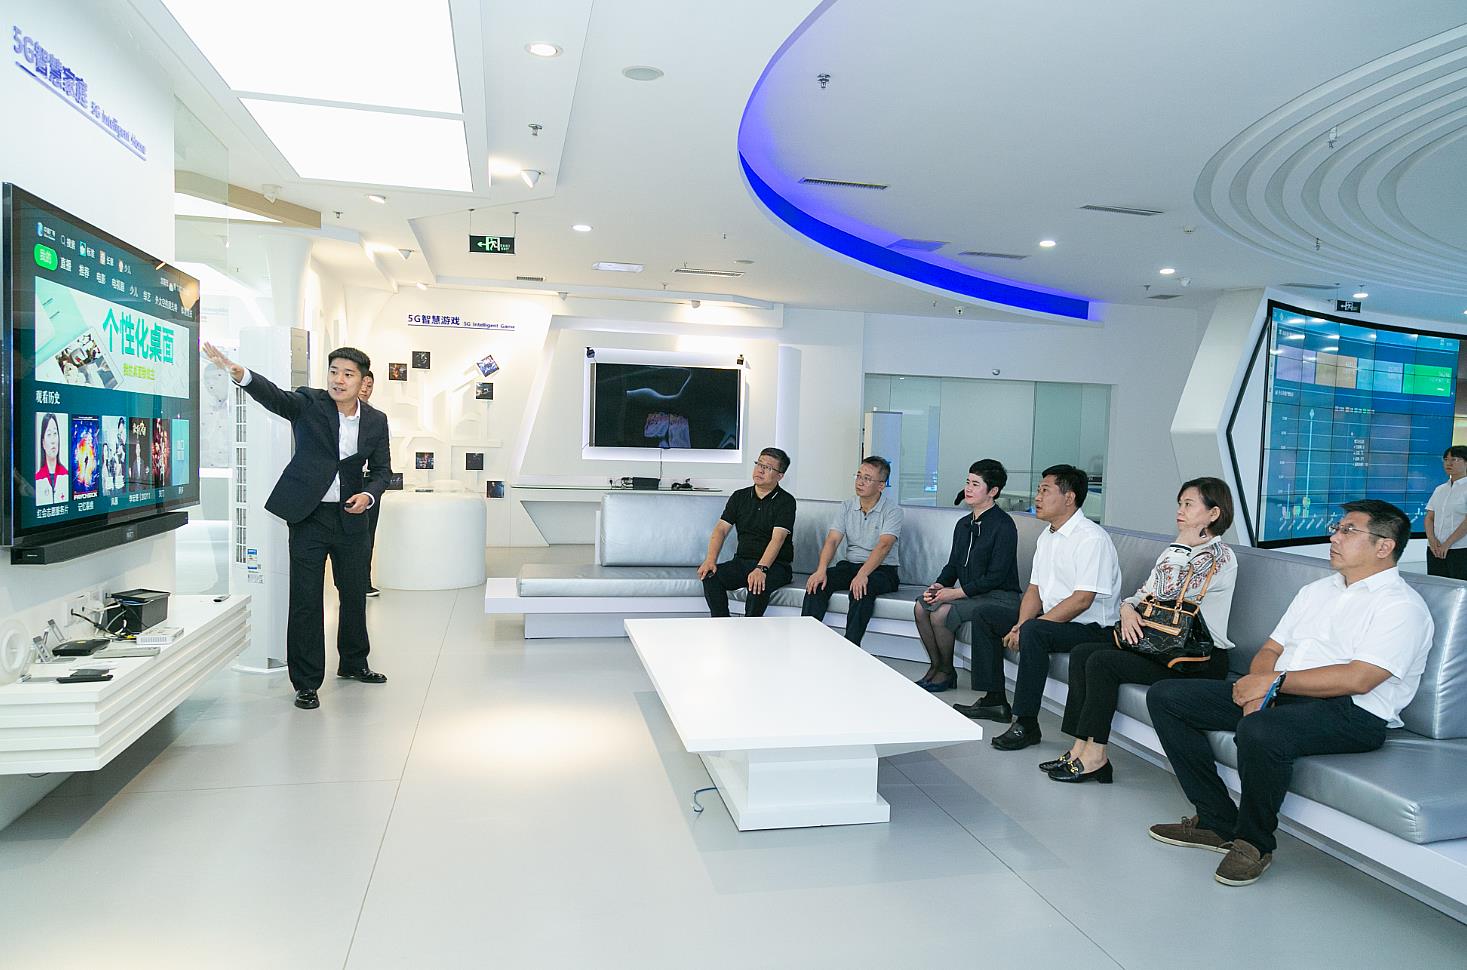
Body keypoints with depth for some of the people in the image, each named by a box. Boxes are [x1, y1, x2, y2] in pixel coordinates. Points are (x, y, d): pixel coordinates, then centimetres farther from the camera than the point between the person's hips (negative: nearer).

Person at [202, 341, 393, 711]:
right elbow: (273, 396, -26)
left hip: (350, 517, 3)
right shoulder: (309, 403, -6)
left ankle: (353, 663, 37)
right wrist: (240, 374, -45)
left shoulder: (376, 420, 3)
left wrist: (369, 494, -10)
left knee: (355, 594, 16)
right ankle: (306, 683, 10)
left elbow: (382, 468, 10)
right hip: (309, 515, -3)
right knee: (306, 600, -2)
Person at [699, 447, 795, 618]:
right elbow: (721, 529, 3)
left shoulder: (786, 501, -4)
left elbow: (777, 538, -18)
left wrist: (761, 569, -33)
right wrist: (710, 559, -15)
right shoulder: (740, 497, 11)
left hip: (775, 565, -5)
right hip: (742, 561, 5)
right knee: (710, 576, -22)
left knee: (758, 585, -36)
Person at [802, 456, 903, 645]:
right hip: (850, 564, 5)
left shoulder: (892, 510, -7)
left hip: (881, 569, -5)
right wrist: (821, 570, -21)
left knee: (862, 587, -36)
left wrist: (863, 574, -37)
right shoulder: (847, 506, 8)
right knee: (818, 582, -22)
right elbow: (832, 540, -3)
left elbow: (884, 546, -22)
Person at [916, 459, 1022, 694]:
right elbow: (953, 564, 17)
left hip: (999, 596, -8)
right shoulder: (964, 524, 12)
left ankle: (947, 672, -3)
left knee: (941, 613, -25)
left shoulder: (1003, 525, -14)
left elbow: (996, 576, -18)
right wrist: (939, 585, -5)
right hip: (970, 593, 8)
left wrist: (957, 592, -20)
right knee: (921, 607, -11)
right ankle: (935, 666, 3)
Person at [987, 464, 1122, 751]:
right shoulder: (1046, 536, 11)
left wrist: (1027, 628, -25)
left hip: (1089, 627, -10)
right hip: (1051, 618, 10)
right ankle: (994, 698, 11)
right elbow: (1035, 589, 11)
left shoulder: (1092, 538, -18)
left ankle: (1026, 724, -28)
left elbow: (1082, 600, -25)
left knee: (1034, 631, -35)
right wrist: (1020, 625, -10)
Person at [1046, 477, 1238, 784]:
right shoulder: (1180, 548, 17)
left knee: (1102, 662, -23)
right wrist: (1128, 608, -6)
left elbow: (1165, 591, -21)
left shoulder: (1220, 557, -11)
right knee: (1082, 653, -9)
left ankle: (1094, 756, -14)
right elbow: (1144, 591, 17)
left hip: (1199, 661, -9)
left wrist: (1182, 545, -12)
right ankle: (1081, 748, -12)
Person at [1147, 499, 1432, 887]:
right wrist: (1258, 687, -5)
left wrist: (1277, 680, -14)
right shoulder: (1316, 590, 22)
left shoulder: (1401, 605, -4)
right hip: (1277, 695, 9)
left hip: (1350, 713, -8)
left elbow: (1358, 679, -18)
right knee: (1165, 696, -3)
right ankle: (1217, 822, -1)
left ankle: (1254, 843, -12)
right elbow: (1270, 649, 18)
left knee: (1260, 732, -40)